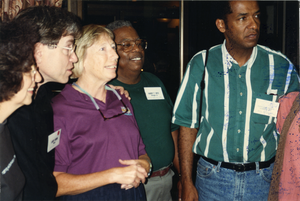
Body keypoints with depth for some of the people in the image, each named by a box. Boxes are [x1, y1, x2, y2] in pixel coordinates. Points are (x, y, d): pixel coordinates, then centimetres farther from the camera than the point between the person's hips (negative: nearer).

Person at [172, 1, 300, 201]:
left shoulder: (281, 67, -4)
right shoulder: (201, 64, -6)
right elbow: (188, 124, -3)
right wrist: (187, 184, -4)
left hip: (262, 178, 1)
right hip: (213, 176, -1)